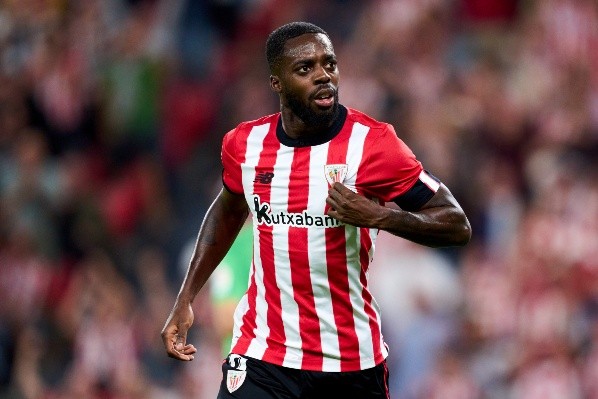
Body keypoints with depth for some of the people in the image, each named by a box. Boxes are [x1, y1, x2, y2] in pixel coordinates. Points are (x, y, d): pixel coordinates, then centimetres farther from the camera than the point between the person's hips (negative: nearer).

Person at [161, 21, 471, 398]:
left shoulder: (373, 143, -12)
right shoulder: (245, 143, 0)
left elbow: (457, 226, -11)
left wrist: (377, 216, -26)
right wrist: (185, 300, 17)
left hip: (353, 360, -1)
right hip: (262, 353, 1)